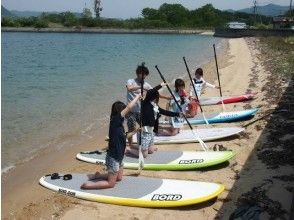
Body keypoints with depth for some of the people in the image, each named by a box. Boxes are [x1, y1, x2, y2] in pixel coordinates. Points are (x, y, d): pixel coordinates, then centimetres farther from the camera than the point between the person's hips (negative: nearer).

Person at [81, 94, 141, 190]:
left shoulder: (118, 123, 4)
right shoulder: (115, 120, -21)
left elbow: (122, 137, 20)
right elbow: (129, 107, -28)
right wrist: (138, 96, -17)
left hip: (118, 157, 9)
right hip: (113, 158, -9)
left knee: (119, 178, 26)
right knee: (111, 183, 1)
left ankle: (98, 175, 31)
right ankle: (87, 185, 4)